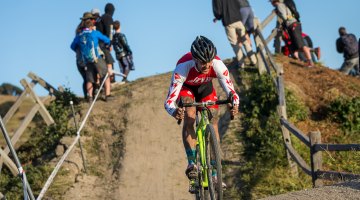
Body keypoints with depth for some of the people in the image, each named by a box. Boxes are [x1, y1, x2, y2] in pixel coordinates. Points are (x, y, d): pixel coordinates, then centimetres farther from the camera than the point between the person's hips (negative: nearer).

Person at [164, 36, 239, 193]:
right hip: (186, 87, -2)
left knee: (213, 124, -7)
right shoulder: (183, 67, -42)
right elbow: (169, 100, -43)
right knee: (189, 116, -28)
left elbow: (231, 91, -34)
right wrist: (174, 111, -66)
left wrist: (234, 105, -56)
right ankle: (191, 163, -27)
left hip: (205, 87, 2)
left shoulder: (218, 65, -37)